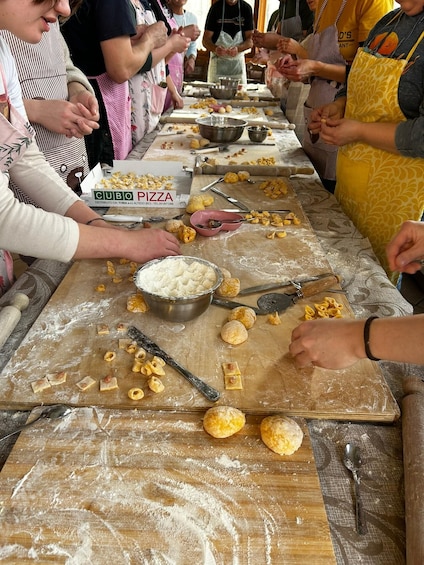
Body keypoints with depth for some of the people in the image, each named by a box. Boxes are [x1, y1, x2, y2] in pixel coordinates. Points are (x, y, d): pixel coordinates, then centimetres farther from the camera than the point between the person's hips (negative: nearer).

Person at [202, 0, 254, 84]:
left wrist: (238, 49, -22)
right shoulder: (216, 8, 0)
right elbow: (205, 40, -3)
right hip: (217, 63, -1)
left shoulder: (246, 8, 3)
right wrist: (215, 49, -25)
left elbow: (250, 40, 0)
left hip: (238, 62, 1)